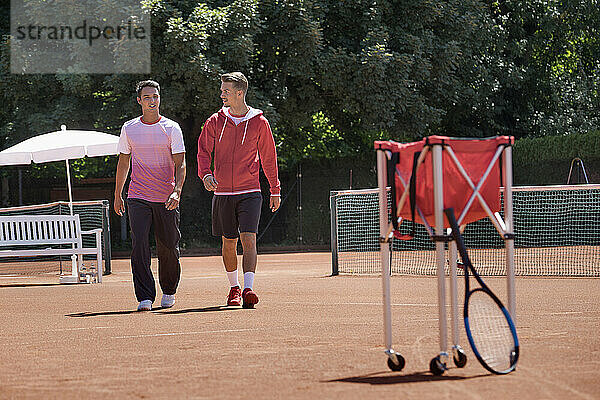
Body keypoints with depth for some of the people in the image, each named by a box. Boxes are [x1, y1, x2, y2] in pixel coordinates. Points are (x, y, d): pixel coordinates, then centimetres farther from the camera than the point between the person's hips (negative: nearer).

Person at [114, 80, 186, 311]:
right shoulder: (129, 129, 6)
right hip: (138, 197, 1)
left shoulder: (171, 128, -1)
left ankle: (169, 292, 27)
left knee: (168, 249, 5)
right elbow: (123, 162, 17)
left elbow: (180, 164, -6)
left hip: (167, 199, -1)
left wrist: (177, 191, -21)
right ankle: (145, 298, -13)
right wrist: (117, 195, 17)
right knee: (139, 246, -13)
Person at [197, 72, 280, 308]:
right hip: (222, 193, 3)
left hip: (249, 192, -3)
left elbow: (268, 158, 8)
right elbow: (204, 150, 7)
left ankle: (248, 289, -22)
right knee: (228, 244, 9)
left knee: (248, 240, -15)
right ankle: (234, 288, 26)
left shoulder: (259, 122, 0)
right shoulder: (215, 121, 5)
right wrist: (205, 173, -14)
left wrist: (275, 191, 11)